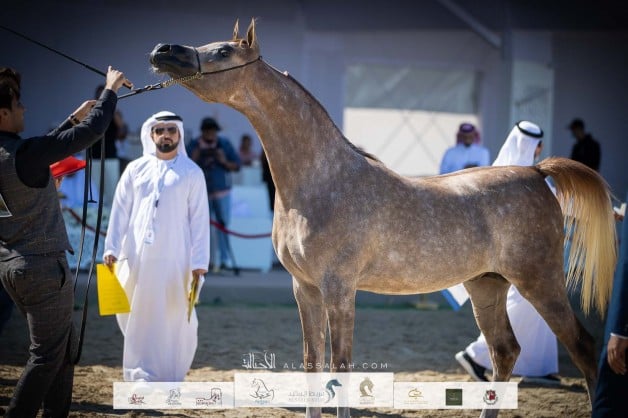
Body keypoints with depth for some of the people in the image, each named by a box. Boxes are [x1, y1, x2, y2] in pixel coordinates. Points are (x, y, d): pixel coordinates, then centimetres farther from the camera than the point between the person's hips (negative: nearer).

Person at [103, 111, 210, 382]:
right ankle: (141, 375, 11)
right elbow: (120, 211, 8)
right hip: (135, 258, 2)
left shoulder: (191, 173, 4)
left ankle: (170, 377, 9)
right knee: (135, 318, 2)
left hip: (173, 260, -2)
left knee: (174, 319, -2)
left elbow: (199, 219, 1)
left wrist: (199, 263, -5)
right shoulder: (135, 169, 9)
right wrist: (111, 248, -2)